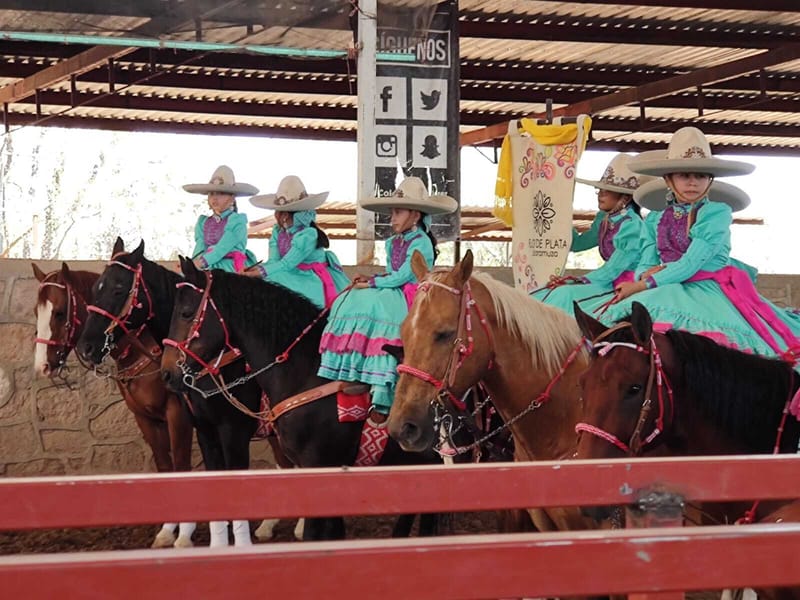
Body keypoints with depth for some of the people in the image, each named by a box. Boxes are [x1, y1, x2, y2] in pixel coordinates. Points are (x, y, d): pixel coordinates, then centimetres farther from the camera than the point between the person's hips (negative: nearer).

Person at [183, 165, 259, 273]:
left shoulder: (237, 221, -2)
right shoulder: (203, 222, 18)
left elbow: (224, 246, -13)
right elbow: (200, 245, 4)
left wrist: (203, 261, -23)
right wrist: (196, 260, -19)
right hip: (210, 268, 5)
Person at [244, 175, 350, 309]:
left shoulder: (308, 234, -22)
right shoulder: (278, 232, 2)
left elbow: (287, 264, -25)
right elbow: (273, 261, -7)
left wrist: (261, 271, -34)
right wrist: (254, 269, -27)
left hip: (313, 279, -7)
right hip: (293, 276, 7)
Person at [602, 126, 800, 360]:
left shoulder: (718, 213, -3)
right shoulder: (654, 220, 14)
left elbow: (691, 263, -11)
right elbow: (645, 265, 10)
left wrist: (644, 285, -10)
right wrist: (648, 274, -15)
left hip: (711, 289, -4)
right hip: (673, 291, 5)